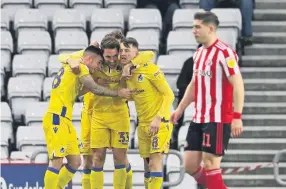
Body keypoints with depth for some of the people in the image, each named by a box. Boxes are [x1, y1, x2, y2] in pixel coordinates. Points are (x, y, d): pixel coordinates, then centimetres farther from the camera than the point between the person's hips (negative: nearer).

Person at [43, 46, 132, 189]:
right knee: (57, 161, -13)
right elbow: (95, 89, -9)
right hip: (57, 118, -10)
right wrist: (118, 93, 1)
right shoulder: (80, 67, -5)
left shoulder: (72, 67, 21)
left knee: (75, 162, 11)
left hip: (64, 120, 10)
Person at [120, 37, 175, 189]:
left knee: (155, 161, -16)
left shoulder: (149, 68, -15)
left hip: (160, 122, -7)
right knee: (147, 164, 9)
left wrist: (158, 119, -23)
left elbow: (169, 95, -15)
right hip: (143, 124, 7)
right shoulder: (126, 72, 5)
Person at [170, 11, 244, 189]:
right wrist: (180, 109, 26)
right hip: (199, 119, 8)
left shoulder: (224, 53, -13)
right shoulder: (199, 53, 13)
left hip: (218, 119, -8)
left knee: (210, 163, -8)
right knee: (190, 165, 5)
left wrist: (237, 117, -22)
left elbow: (238, 85, -17)